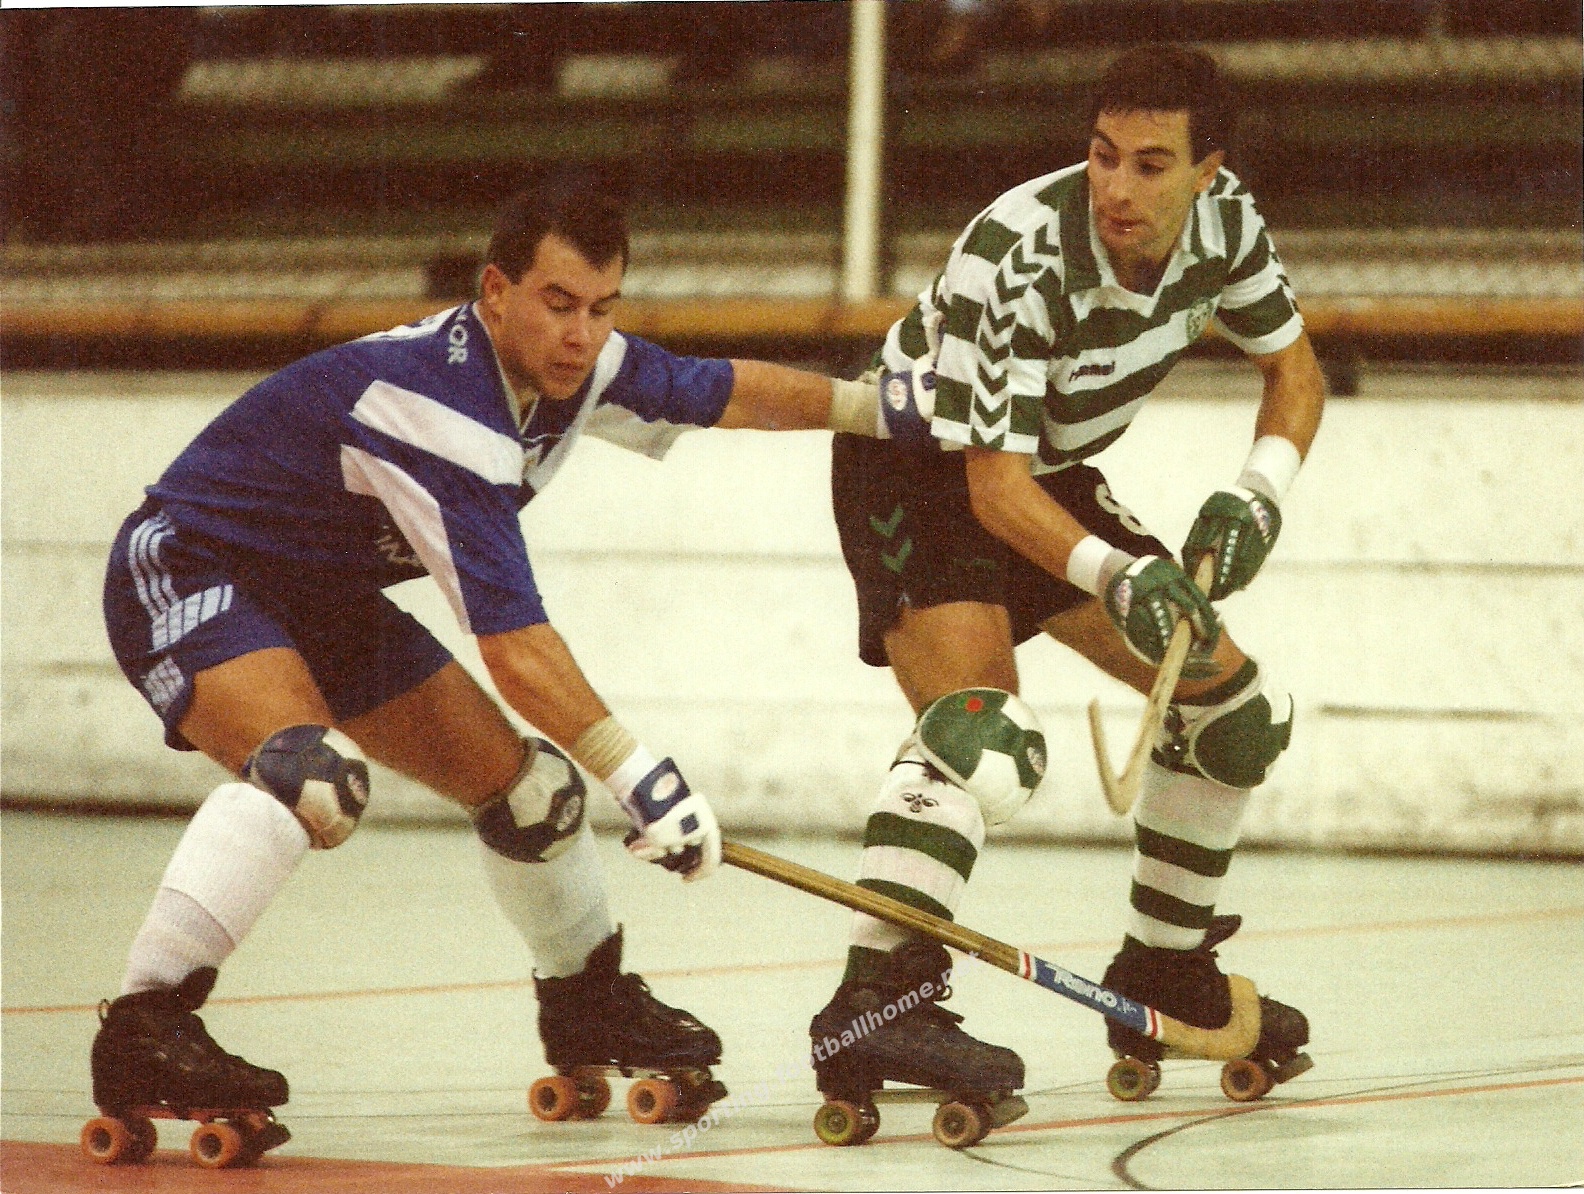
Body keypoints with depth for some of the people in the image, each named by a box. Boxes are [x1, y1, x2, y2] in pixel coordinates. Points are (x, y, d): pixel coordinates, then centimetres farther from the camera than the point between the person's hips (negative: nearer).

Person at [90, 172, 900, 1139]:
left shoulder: (574, 367, -7)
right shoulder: (441, 400, -34)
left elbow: (725, 392, 14)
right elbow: (512, 641, -36)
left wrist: (868, 405, 17)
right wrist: (639, 774, -36)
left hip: (323, 599, 9)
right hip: (185, 574, -9)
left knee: (524, 783, 11)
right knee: (316, 775, -35)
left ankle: (590, 1001, 34)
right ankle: (146, 1027, -36)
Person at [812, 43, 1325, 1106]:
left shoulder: (1226, 219, -13)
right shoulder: (1013, 262, -33)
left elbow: (1293, 366, 5)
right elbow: (993, 482, -32)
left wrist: (1263, 489, -14)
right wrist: (1115, 576, -46)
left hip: (1053, 479, 8)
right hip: (921, 470, -8)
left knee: (1238, 710, 9)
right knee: (982, 728, -31)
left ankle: (1163, 976, 23)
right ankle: (876, 1003, -41)